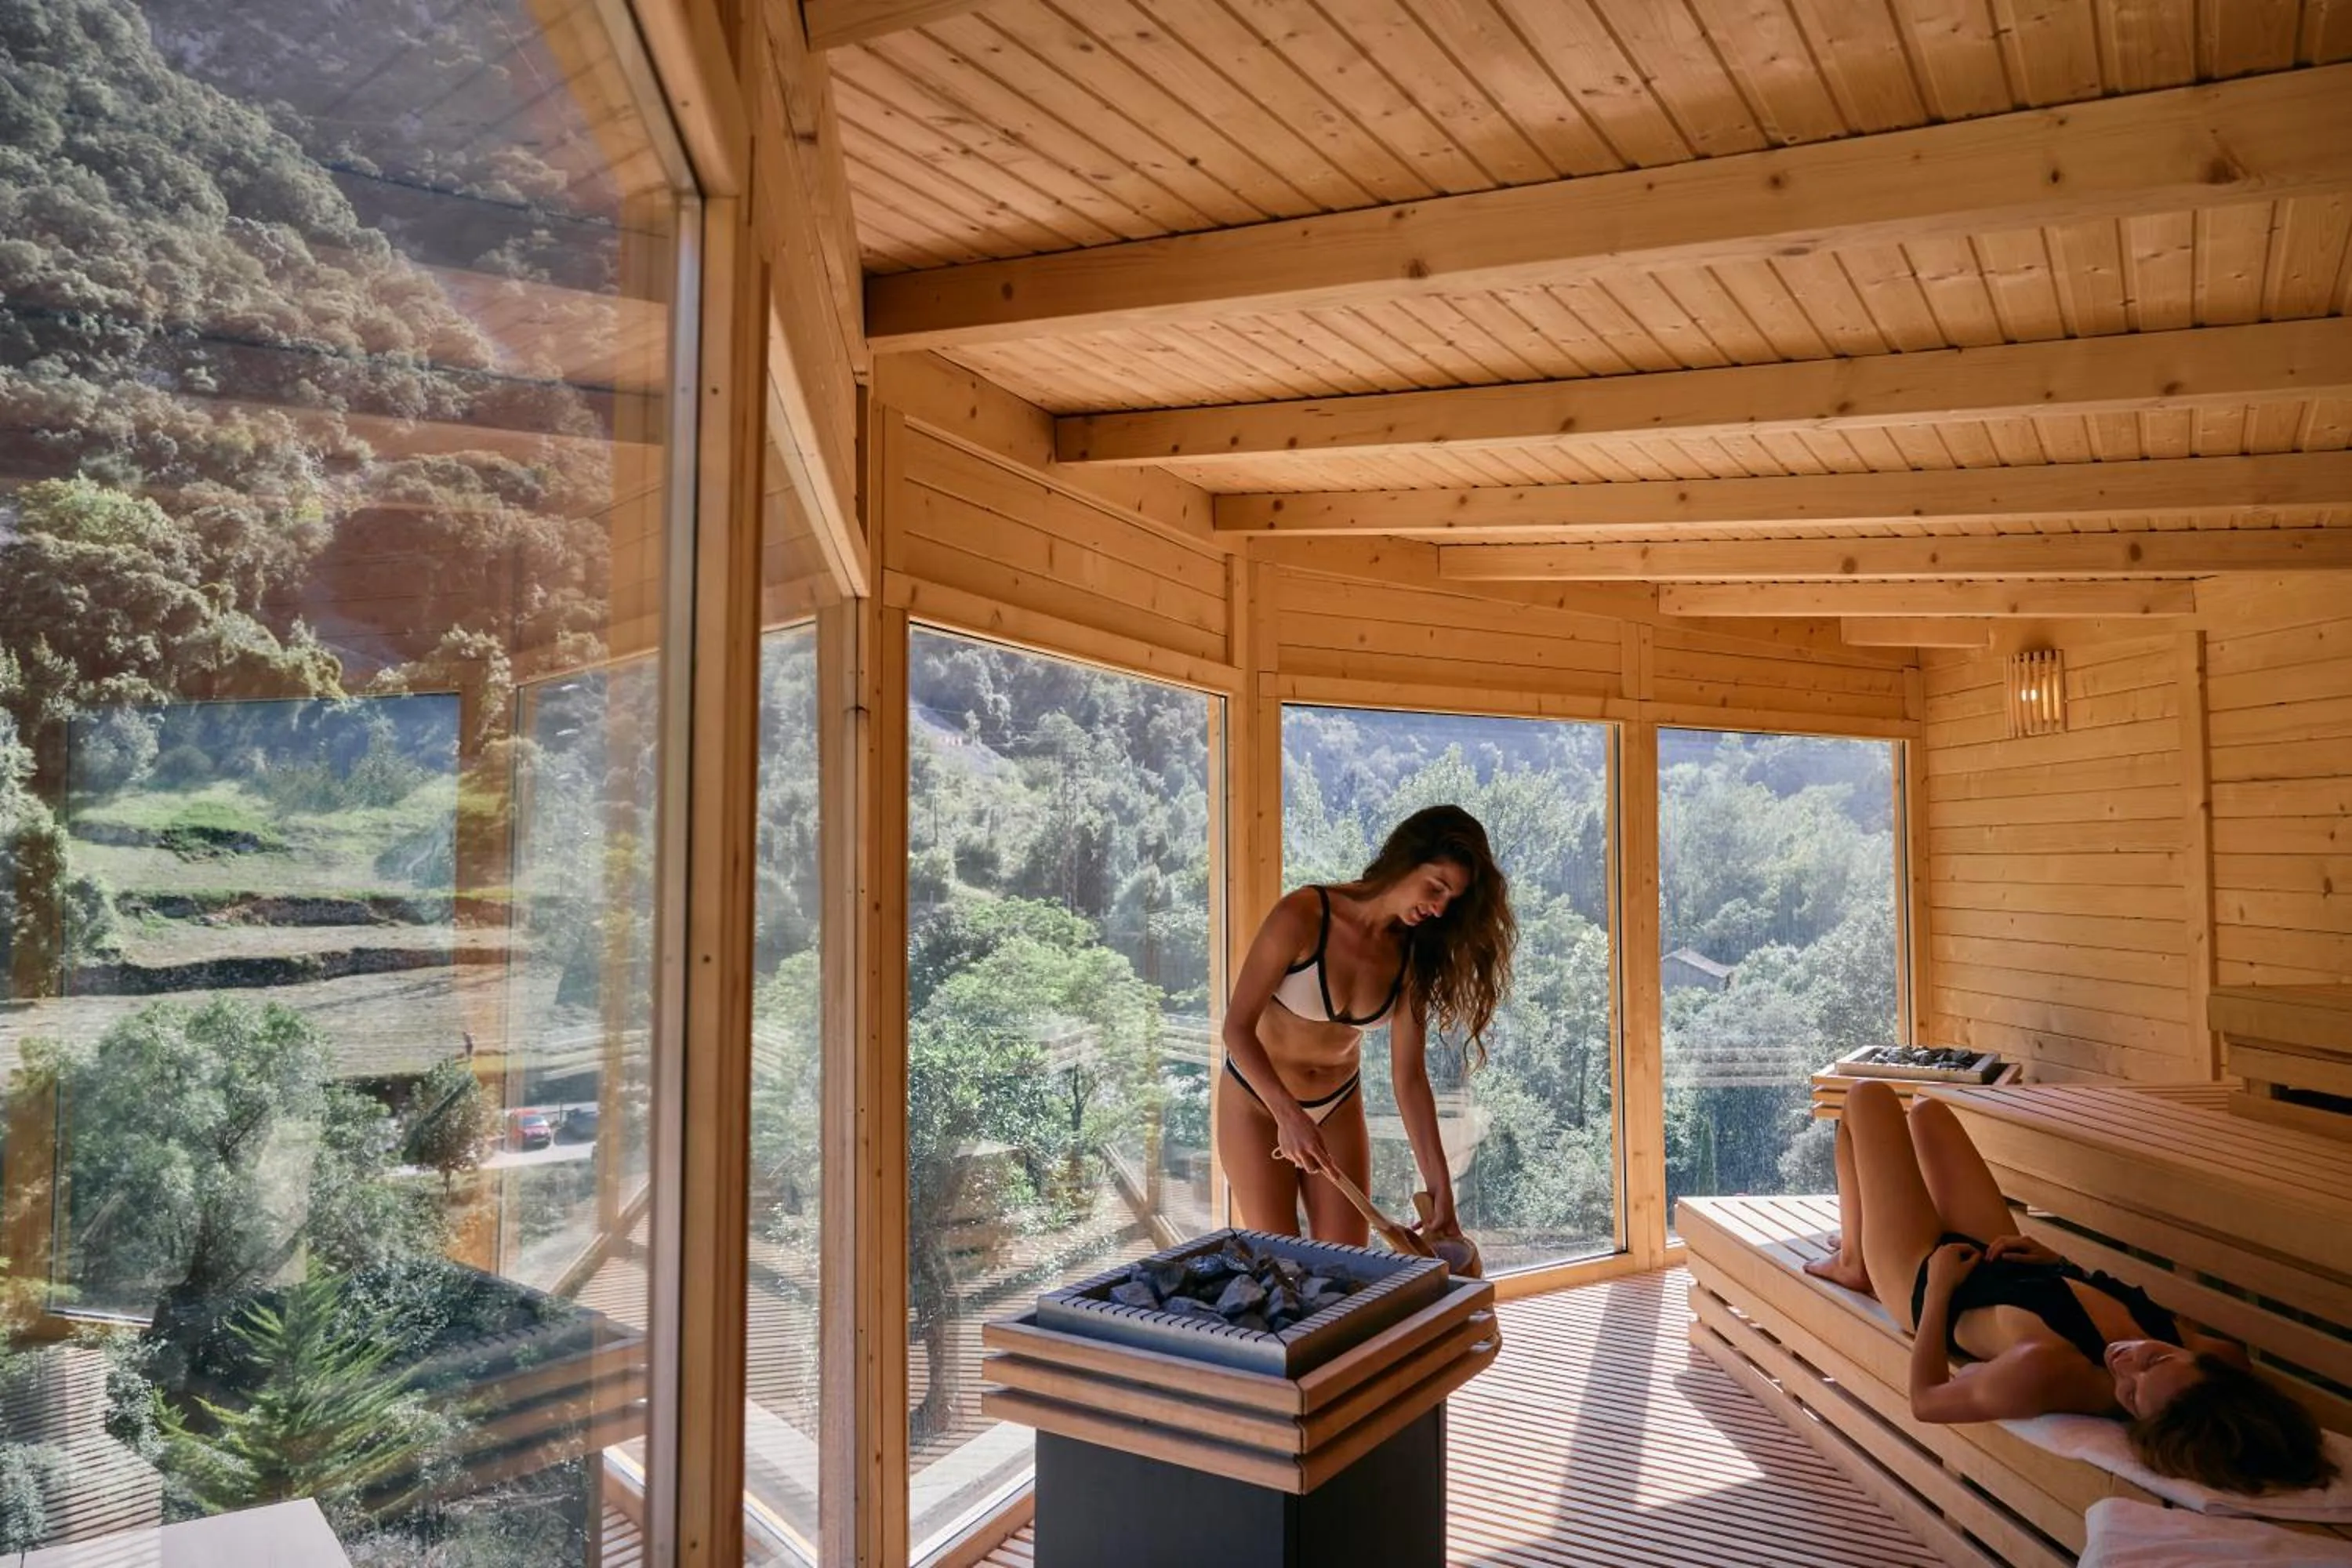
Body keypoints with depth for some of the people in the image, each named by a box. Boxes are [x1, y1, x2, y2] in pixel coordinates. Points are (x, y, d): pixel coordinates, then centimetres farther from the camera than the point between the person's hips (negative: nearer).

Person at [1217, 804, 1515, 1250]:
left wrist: (1439, 1188, -14)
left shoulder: (1412, 956, -10)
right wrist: (1288, 1114, -36)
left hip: (1338, 1107, 4)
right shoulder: (1303, 915, -24)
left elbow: (1409, 1076, -9)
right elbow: (1238, 1028, -24)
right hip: (1259, 1101, -4)